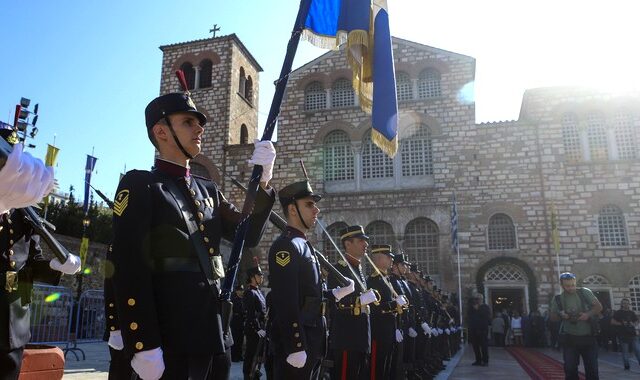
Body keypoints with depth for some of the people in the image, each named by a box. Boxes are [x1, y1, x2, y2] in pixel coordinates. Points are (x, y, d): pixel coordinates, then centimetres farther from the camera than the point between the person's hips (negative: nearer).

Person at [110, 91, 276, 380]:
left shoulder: (208, 190, 16)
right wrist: (143, 346, -19)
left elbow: (248, 236, 10)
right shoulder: (140, 185, -5)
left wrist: (262, 181, -4)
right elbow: (129, 269, -13)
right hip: (169, 339, -6)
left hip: (214, 334, 7)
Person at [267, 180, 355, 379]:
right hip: (296, 339, -10)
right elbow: (286, 303, -22)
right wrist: (295, 348, -24)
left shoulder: (303, 245, 15)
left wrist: (334, 294, 9)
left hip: (311, 338, 10)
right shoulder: (286, 246, -15)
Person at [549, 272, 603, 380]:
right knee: (570, 369, 1)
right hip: (569, 338, 0)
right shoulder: (557, 299, 2)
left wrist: (588, 314, -16)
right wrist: (560, 314, -14)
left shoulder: (584, 292, -1)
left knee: (592, 368, 5)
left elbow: (599, 307, 2)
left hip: (588, 337, 0)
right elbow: (552, 316, 9)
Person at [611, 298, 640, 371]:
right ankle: (626, 366, 13)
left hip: (632, 334, 3)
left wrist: (634, 324, -5)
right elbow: (612, 322, -2)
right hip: (623, 335, -3)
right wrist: (621, 323, -14)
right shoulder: (618, 313, 3)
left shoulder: (632, 313, 13)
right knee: (625, 352, 3)